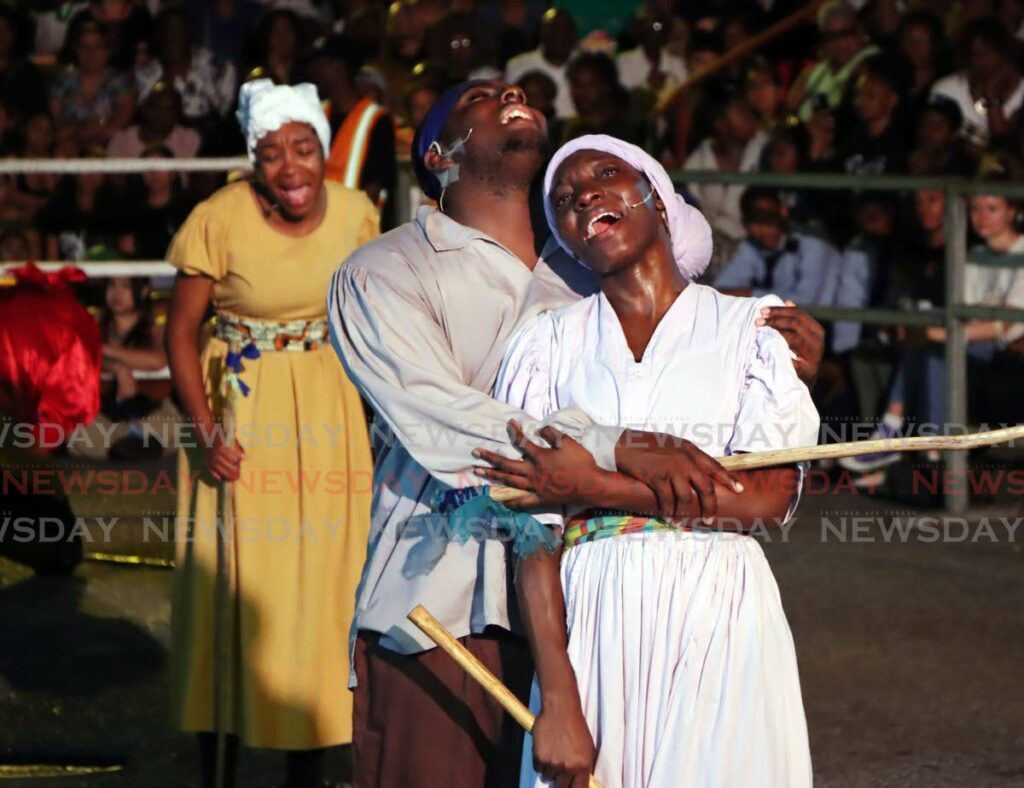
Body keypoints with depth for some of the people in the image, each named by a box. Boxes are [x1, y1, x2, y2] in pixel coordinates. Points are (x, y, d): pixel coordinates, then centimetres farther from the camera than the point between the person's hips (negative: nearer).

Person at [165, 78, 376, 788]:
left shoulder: (355, 215, -3)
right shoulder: (220, 220, -15)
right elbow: (181, 332, -8)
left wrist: (382, 419, 5)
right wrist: (205, 431, -16)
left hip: (329, 412, 4)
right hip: (242, 413, -4)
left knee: (323, 591, 8)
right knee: (233, 591, 0)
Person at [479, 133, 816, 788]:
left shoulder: (754, 326, 5)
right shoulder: (548, 343, 6)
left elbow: (769, 498, -7)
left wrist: (596, 487, -11)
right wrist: (557, 697, -13)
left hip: (720, 623, -1)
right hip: (591, 628, 1)